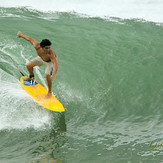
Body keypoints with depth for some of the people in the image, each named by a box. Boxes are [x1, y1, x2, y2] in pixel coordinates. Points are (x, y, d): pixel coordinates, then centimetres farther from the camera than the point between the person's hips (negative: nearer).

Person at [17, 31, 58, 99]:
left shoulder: (51, 53, -47)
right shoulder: (37, 46, -37)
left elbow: (55, 64, -56)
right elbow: (30, 39, -19)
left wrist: (54, 75, -70)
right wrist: (21, 35, -5)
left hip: (50, 61, -5)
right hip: (41, 58, 5)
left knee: (47, 75, -23)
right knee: (29, 65, 12)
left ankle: (50, 92, 1)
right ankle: (31, 77, 46)